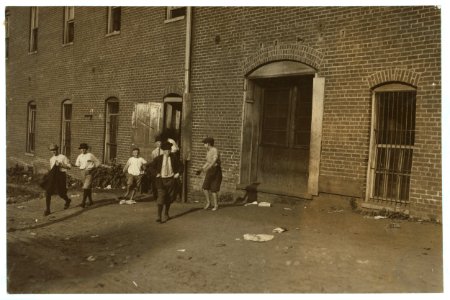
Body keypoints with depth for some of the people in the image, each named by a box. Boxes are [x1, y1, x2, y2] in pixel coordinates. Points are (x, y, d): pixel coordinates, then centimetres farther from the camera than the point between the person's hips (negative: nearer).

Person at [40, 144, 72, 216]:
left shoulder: (63, 157, -3)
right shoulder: (51, 159, 15)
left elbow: (69, 166, -4)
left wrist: (61, 165, -17)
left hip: (61, 175, -5)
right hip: (52, 176, 5)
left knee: (60, 192, 3)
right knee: (48, 192, -7)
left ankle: (67, 201, 38)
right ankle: (47, 209, 0)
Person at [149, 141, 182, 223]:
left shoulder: (174, 157, -1)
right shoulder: (158, 158, -5)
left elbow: (179, 166, 10)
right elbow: (151, 166, 5)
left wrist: (178, 173, -2)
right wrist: (156, 173, -4)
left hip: (171, 179, 3)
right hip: (162, 180, -2)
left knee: (169, 198, 12)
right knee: (161, 197, -11)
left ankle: (166, 214, 32)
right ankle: (159, 216, -6)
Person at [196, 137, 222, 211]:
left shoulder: (215, 151, -17)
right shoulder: (208, 151, 12)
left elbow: (214, 161, -32)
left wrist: (207, 168, -44)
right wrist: (201, 169, 19)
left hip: (216, 171, -7)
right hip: (209, 171, 7)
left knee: (213, 189, -5)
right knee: (205, 188, -1)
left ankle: (216, 205, 10)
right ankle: (208, 202, 18)